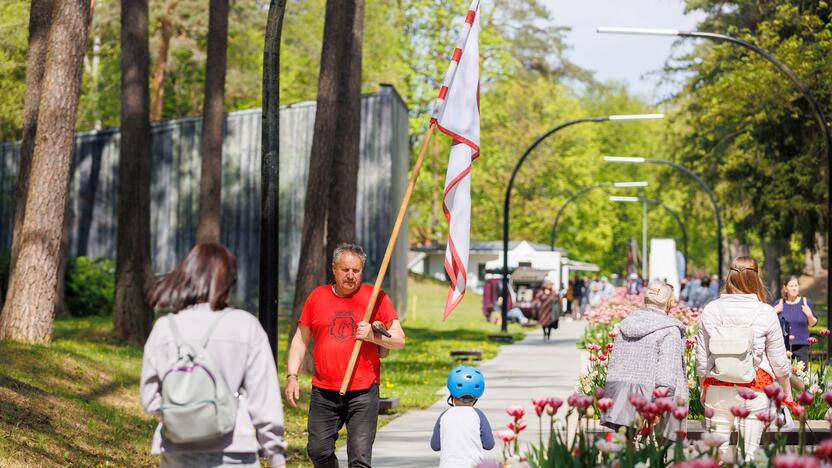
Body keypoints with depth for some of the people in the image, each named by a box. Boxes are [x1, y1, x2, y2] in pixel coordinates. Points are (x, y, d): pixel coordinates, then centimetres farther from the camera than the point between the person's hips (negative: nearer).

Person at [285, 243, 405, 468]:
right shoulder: (317, 297, 9)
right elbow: (300, 341, 14)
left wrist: (373, 336, -15)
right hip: (323, 392, 3)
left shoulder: (377, 297, 3)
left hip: (363, 392, -3)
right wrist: (292, 376, 5)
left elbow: (399, 340, 3)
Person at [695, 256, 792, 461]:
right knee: (750, 450, 3)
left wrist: (702, 388, 21)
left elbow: (702, 357, 7)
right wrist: (787, 392, 13)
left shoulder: (710, 310, -1)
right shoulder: (766, 313, -7)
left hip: (718, 388, 2)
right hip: (755, 390, -2)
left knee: (719, 447, 8)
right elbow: (779, 361, 0)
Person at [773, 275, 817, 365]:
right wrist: (774, 312, -8)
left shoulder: (806, 302, 4)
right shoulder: (779, 304, 5)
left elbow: (813, 324, 10)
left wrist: (810, 315, -10)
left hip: (801, 346, 0)